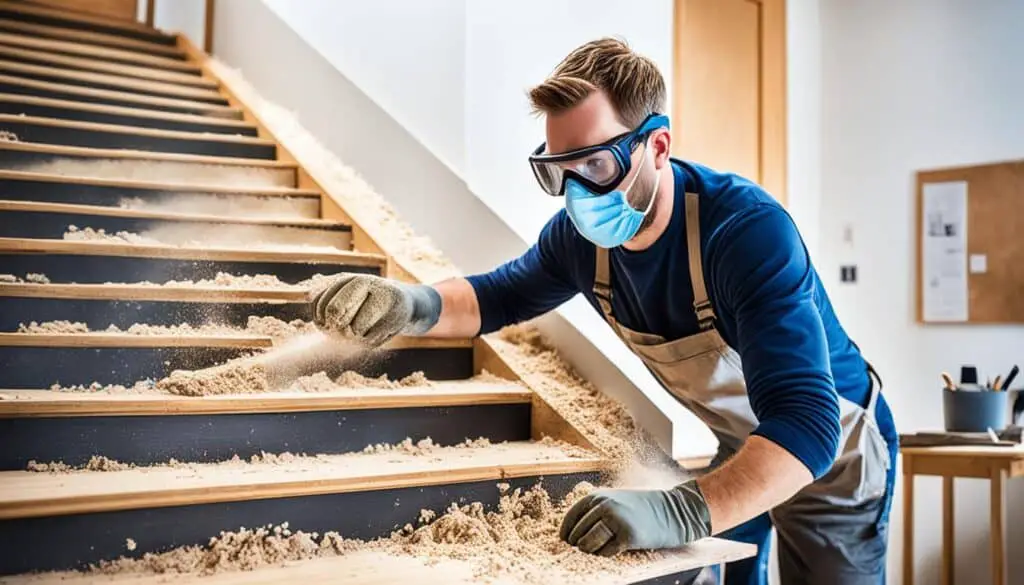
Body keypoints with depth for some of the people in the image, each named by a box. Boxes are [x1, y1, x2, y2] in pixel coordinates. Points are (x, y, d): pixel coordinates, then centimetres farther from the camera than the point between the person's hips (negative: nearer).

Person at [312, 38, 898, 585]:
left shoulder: (750, 229, -36)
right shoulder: (581, 232, -16)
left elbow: (805, 421, -45)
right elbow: (500, 295, 4)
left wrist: (683, 510, -60)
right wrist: (417, 304, -18)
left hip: (833, 452, -5)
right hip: (741, 447, 5)